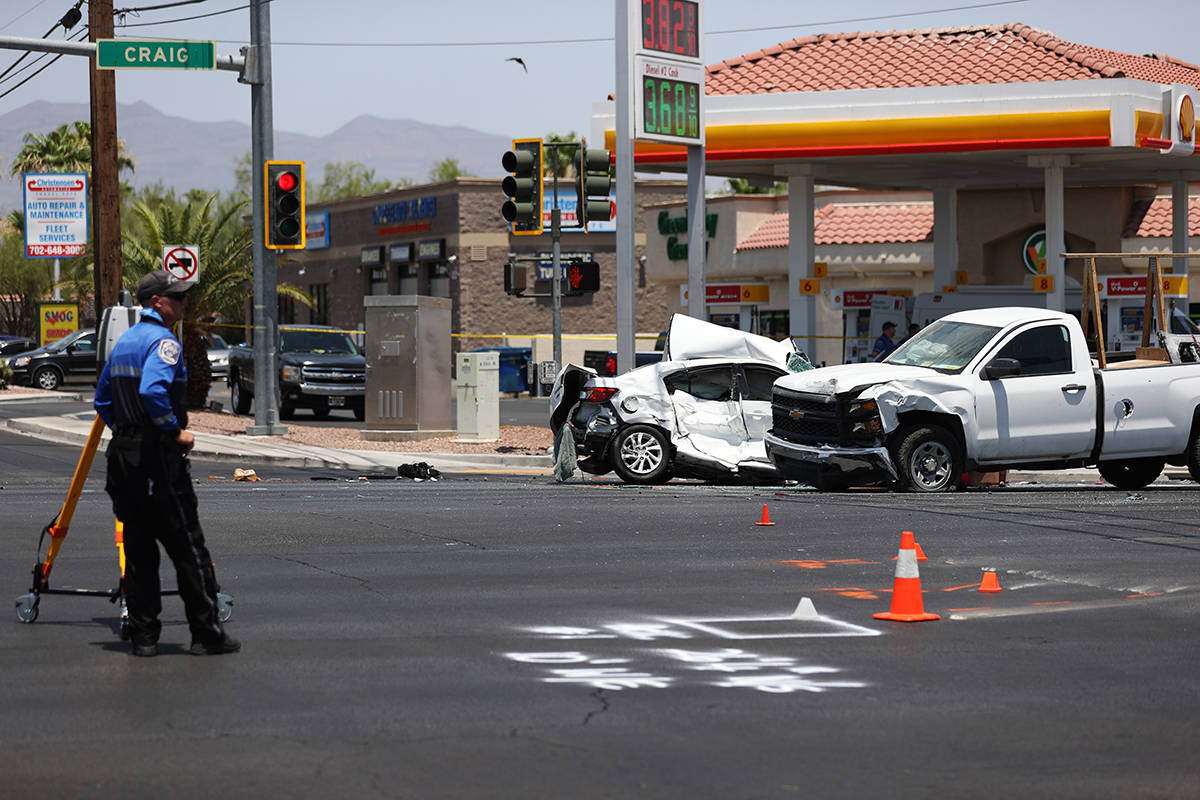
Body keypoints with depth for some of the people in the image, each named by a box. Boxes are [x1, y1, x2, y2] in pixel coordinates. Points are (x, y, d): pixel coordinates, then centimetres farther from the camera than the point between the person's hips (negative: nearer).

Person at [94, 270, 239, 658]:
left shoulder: (122, 342, 17)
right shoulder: (163, 341, -11)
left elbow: (102, 400, 22)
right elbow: (152, 391, -27)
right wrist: (176, 431, -16)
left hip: (125, 458, 8)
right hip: (158, 460, -8)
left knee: (138, 549, 9)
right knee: (188, 547, -3)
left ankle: (143, 636, 8)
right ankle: (206, 633, -2)